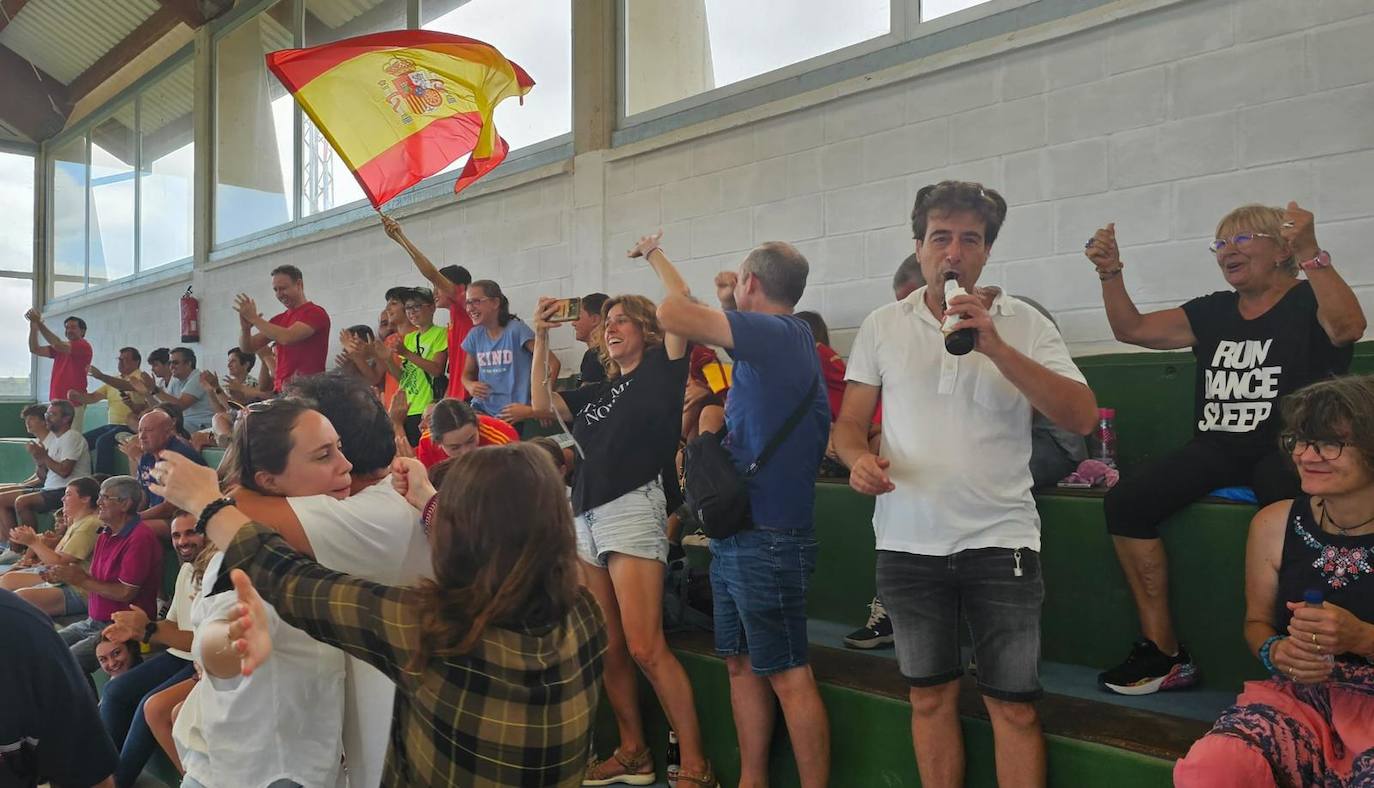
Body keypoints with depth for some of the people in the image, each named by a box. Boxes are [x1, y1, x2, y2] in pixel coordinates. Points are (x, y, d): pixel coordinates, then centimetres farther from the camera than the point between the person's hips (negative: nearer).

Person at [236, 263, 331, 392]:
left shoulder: (315, 313, -6)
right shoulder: (279, 319, 18)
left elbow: (287, 338, -21)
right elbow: (247, 348, 15)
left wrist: (254, 318, -13)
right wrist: (245, 327, -7)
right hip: (281, 390, 7)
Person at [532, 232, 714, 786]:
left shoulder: (661, 371, 2)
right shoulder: (600, 391, 21)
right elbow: (543, 403, 22)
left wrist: (652, 254, 3)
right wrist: (541, 338, 17)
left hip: (632, 509, -7)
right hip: (587, 517, 8)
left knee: (645, 648, -12)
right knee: (607, 648, 8)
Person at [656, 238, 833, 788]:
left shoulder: (778, 333, -15)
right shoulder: (783, 340, 14)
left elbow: (672, 315, -20)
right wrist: (727, 306, 19)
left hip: (765, 540, -10)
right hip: (736, 535, 10)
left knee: (787, 675, -2)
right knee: (741, 663, 15)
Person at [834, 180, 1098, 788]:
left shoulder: (1023, 324, 0)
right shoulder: (882, 326, 5)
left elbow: (1081, 416, -9)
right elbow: (849, 422, 7)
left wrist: (995, 347, -18)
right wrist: (859, 458, -17)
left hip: (1000, 539, -1)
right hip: (907, 540, 2)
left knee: (1013, 707, 4)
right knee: (930, 697, 13)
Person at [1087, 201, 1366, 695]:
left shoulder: (1307, 302, 2)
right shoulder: (1214, 312, 18)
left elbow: (1349, 326, -21)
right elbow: (1132, 328, 15)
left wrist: (1310, 254, -31)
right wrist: (1110, 272, 2)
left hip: (1285, 450, -5)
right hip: (1215, 449, 5)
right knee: (1125, 500, -18)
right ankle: (1163, 653, -13)